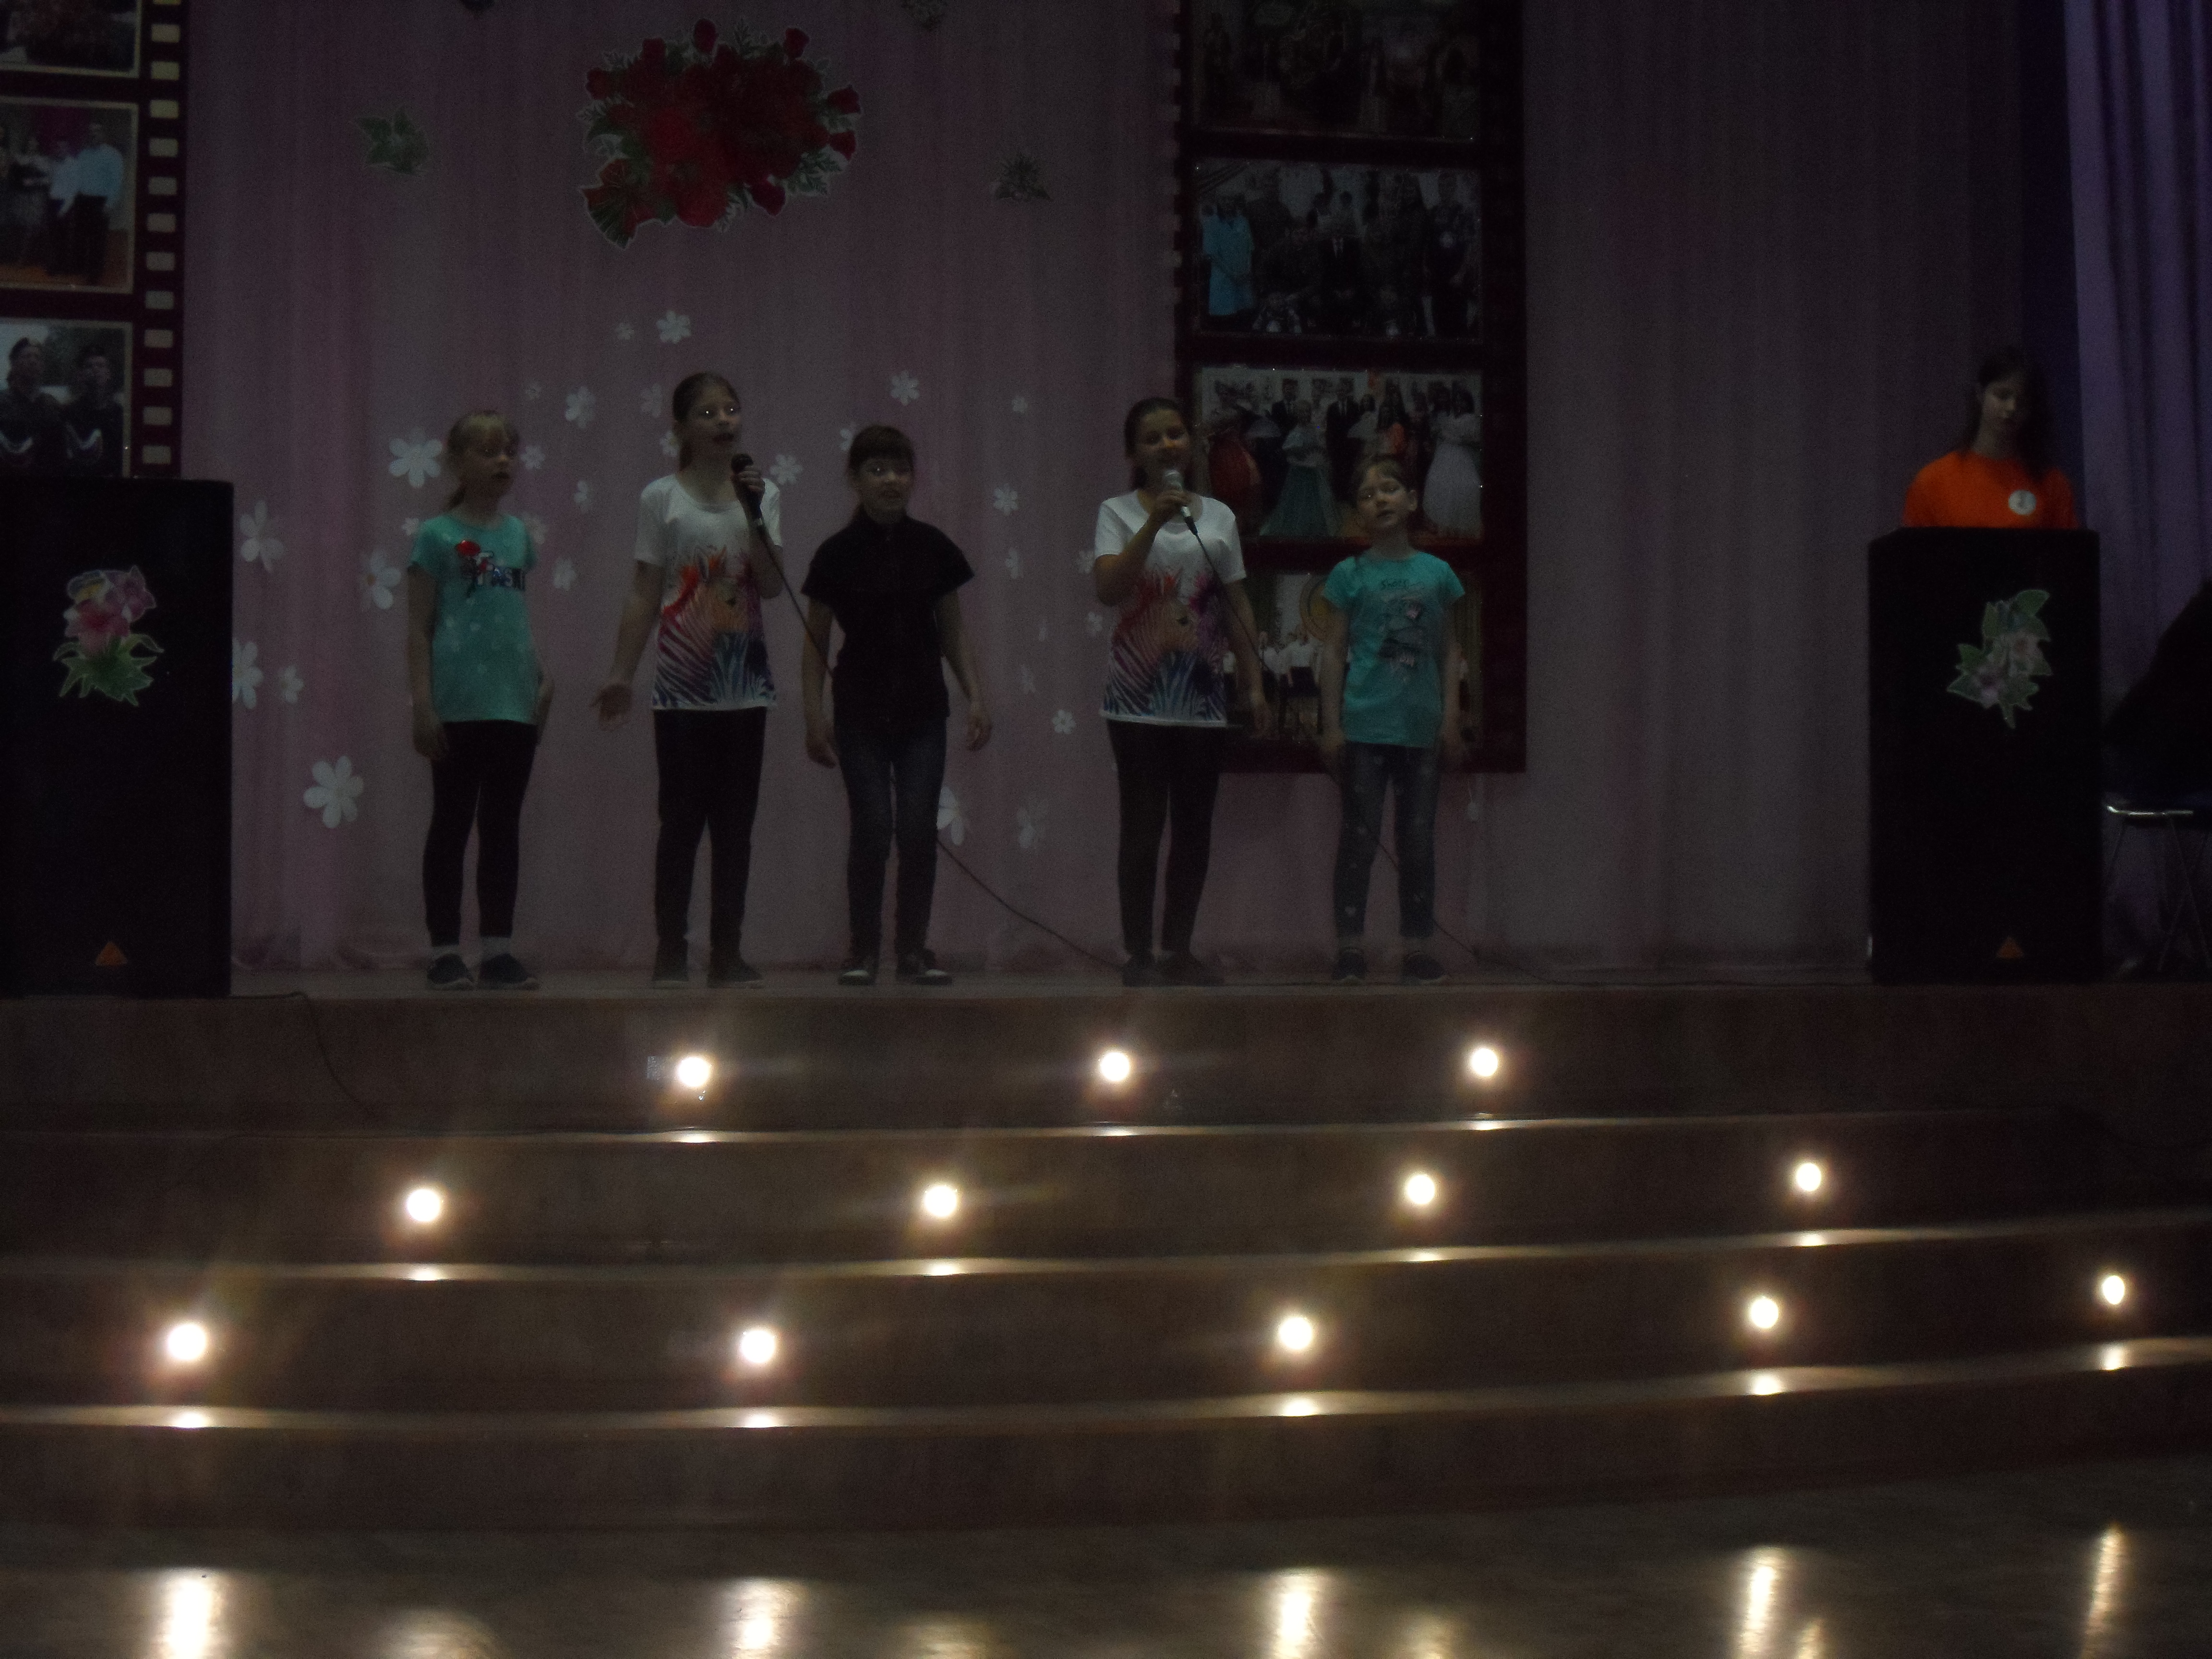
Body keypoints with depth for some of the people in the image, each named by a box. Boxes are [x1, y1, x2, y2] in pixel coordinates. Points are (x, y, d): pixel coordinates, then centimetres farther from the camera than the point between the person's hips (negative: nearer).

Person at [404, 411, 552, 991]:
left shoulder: (518, 534, 11)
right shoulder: (437, 536, -4)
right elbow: (419, 629, -4)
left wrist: (542, 676, 8)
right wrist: (423, 706, -10)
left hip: (514, 703, 5)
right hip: (458, 703, -5)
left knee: (503, 825, 8)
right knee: (451, 824, 3)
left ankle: (497, 949, 13)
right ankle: (445, 952, 9)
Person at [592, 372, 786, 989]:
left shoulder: (762, 494, 5)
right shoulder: (661, 498, -1)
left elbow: (771, 586, -4)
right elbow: (645, 595, 0)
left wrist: (753, 514, -13)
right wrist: (620, 673, -4)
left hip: (744, 683, 3)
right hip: (682, 687, -3)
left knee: (735, 821, 5)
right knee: (682, 820, -1)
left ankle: (727, 952, 11)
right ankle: (670, 953, 5)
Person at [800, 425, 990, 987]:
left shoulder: (933, 548, 4)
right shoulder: (838, 555, -2)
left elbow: (953, 632, 10)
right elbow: (815, 643, 1)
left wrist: (976, 697, 2)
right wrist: (814, 715, -6)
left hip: (923, 709, 2)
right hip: (862, 711, -2)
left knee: (919, 829, -2)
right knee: (872, 828, -6)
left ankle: (914, 951, 8)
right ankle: (863, 949, 7)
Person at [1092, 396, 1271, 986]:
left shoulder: (1218, 517, 11)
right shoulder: (1119, 513, 1)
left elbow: (1237, 606, 12)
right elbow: (1108, 588, -15)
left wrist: (1253, 681, 7)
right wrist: (1155, 524, -21)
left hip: (1202, 692, 4)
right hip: (1140, 693, -4)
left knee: (1195, 824, 6)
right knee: (1144, 823, -3)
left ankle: (1179, 950, 14)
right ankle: (1139, 953, 2)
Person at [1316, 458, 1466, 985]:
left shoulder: (1436, 573, 8)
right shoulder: (1350, 575, 1)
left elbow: (1449, 650, 11)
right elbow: (1334, 651, 1)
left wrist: (1451, 719, 4)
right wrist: (1331, 725, -4)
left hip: (1420, 725, 2)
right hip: (1365, 723, -2)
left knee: (1419, 839, 5)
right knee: (1360, 834, -1)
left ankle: (1418, 948, 11)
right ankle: (1350, 948, 3)